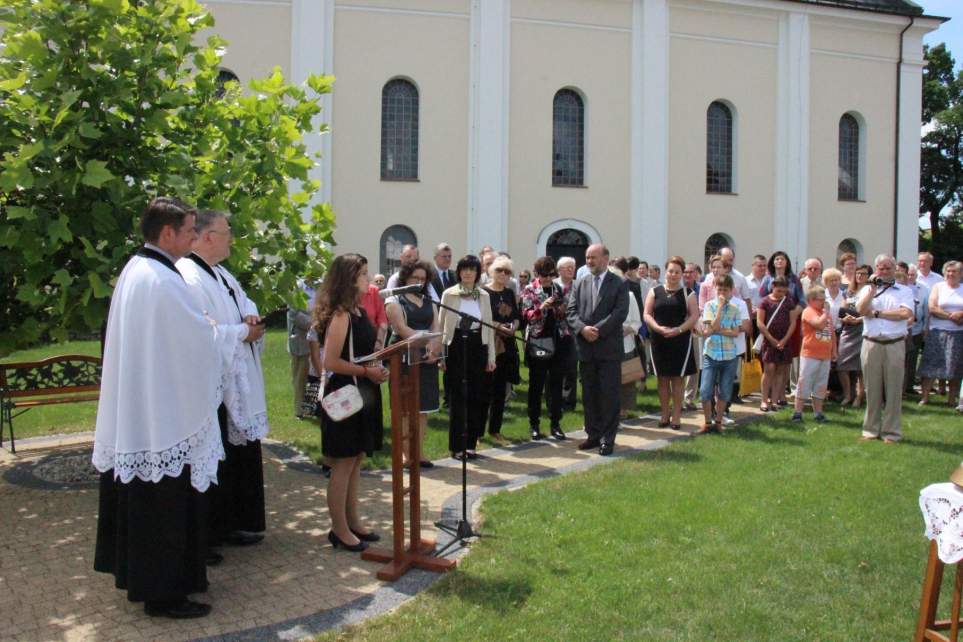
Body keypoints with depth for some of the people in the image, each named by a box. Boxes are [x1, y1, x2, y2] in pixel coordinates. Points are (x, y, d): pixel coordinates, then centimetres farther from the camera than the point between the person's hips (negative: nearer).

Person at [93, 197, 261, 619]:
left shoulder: (135, 269, 11)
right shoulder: (161, 279, -20)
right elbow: (201, 335, -16)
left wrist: (230, 331, 17)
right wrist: (242, 334, 0)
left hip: (137, 408, 10)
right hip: (164, 411, -10)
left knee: (144, 499, 19)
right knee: (167, 502, 1)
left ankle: (139, 574, 33)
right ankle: (163, 593, 12)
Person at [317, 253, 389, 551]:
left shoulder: (359, 311, 11)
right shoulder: (340, 315, -17)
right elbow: (330, 362, -22)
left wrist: (376, 369, 6)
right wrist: (366, 371, -16)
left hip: (362, 393, 9)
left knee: (355, 461, 16)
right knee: (343, 463, 0)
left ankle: (352, 521, 26)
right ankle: (339, 530, 11)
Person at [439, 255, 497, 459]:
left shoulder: (484, 295, 6)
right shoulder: (449, 294, -2)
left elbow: (489, 326, 9)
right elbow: (441, 324, 1)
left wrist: (491, 356, 6)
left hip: (477, 348, 3)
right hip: (456, 348, -3)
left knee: (476, 396, 5)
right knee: (458, 397, 0)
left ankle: (470, 443, 17)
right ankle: (457, 446, 10)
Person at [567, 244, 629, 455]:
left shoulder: (619, 284, 0)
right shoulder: (580, 284, 12)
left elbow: (620, 313, -10)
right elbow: (571, 311, 5)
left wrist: (598, 330, -17)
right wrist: (583, 328, -13)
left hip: (609, 348, -4)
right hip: (585, 347, 4)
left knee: (609, 395, -2)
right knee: (589, 395, 10)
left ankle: (607, 439, 6)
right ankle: (594, 434, 20)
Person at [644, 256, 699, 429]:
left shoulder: (688, 293, 4)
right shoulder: (655, 292, 7)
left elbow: (694, 316, -3)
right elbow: (647, 314, 2)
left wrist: (678, 330, -16)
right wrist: (657, 327, -15)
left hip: (680, 341, -1)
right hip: (658, 341, 2)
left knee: (676, 379, 1)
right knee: (662, 379, 6)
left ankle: (676, 416, 8)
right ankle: (665, 415, 15)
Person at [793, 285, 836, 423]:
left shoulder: (826, 313, 14)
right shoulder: (809, 312, -9)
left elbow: (832, 332, 20)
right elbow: (820, 323, -27)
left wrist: (834, 351, 18)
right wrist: (826, 312, -12)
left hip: (825, 356, 7)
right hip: (810, 355, -7)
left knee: (821, 386, 12)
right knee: (804, 383, -2)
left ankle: (818, 412, 21)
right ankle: (797, 412, 4)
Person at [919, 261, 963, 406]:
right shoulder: (938, 287, 4)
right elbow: (932, 308, -6)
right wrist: (951, 316, -12)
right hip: (938, 332, -2)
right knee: (931, 365, -3)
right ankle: (925, 397, 3)